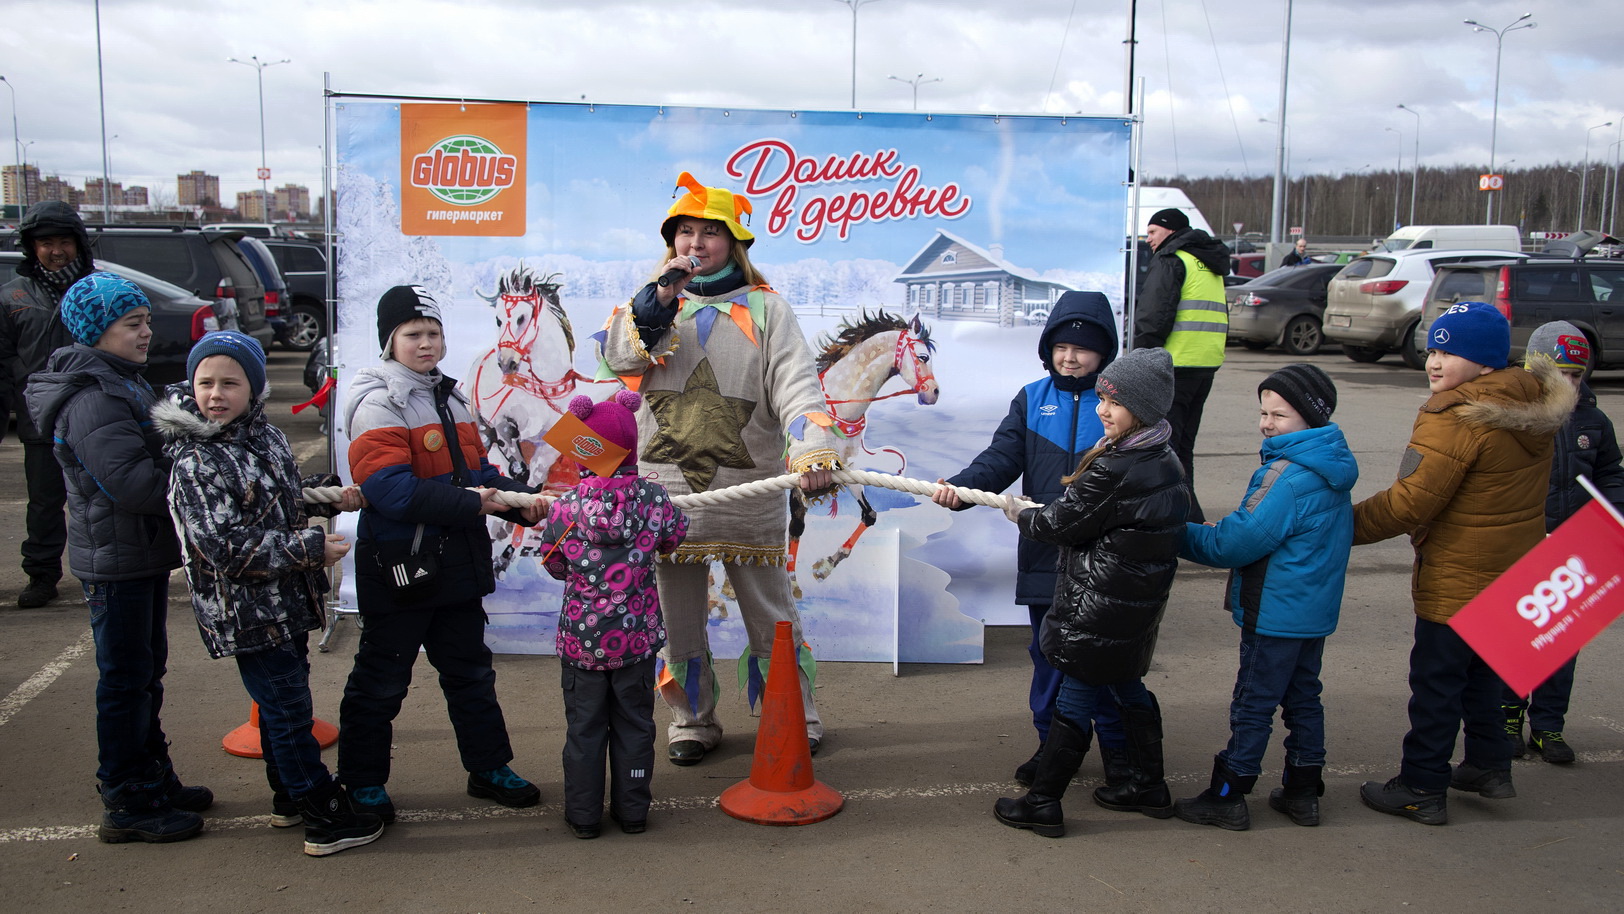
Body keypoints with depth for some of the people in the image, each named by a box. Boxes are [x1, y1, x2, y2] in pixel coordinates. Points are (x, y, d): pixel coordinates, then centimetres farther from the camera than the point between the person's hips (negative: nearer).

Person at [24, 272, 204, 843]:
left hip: (144, 553, 10)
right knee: (125, 678, -1)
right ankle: (128, 807, 10)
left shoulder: (123, 384, 13)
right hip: (115, 559, -10)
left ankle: (153, 780, 31)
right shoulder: (92, 400, -21)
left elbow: (153, 458, 17)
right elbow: (134, 483, -29)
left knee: (147, 671, 18)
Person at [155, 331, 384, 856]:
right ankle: (325, 817, 9)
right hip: (246, 611, -8)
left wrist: (331, 495, 8)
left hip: (286, 601, 8)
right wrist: (310, 549, -24)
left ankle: (289, 795, 37)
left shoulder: (265, 436, 5)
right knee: (286, 709, -1)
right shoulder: (195, 462, -20)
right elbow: (226, 546, -26)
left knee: (283, 700, 21)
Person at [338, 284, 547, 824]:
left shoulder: (449, 400, 13)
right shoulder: (378, 405, -13)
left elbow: (478, 472, 14)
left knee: (471, 671, 17)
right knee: (382, 679, 5)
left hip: (458, 565, 8)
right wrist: (471, 504, -25)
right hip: (399, 566, -8)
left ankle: (488, 768, 30)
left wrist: (522, 501, -4)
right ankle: (361, 783, 20)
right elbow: (392, 490, -25)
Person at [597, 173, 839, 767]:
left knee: (771, 613, 9)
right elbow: (617, 354, -8)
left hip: (750, 491, -1)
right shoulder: (651, 303, 11)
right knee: (678, 613, 10)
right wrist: (661, 297, -19)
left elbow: (795, 385, -9)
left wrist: (813, 450, -26)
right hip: (669, 488, 2)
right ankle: (693, 719, 28)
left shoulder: (765, 309, 4)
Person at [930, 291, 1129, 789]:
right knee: (1048, 650, 11)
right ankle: (1052, 744, 26)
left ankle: (1116, 748, 23)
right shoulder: (1032, 399, 7)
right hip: (1045, 554, 3)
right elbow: (1002, 457, -3)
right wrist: (960, 487, -20)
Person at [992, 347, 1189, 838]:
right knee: (1127, 686, 23)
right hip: (1140, 605, 9)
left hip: (1100, 605, -9)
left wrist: (1020, 515, 5)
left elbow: (1062, 524, -16)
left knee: (1076, 696, 0)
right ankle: (1148, 786, 35)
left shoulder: (1111, 471, -25)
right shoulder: (1166, 462, 4)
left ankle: (1043, 803, 10)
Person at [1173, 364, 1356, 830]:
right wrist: (1220, 531, 5)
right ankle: (1303, 792, 27)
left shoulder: (1289, 478, -24)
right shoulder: (1329, 472, 7)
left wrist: (1181, 535, -10)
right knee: (1302, 696, 17)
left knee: (1253, 703, 1)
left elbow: (1236, 543, -22)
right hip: (1315, 611, 9)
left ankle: (1227, 797, 12)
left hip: (1276, 614, -9)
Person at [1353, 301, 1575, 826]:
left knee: (1436, 680, 2)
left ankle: (1422, 790, 10)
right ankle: (1489, 765, 34)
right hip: (1513, 571, 9)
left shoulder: (1456, 419, -24)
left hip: (1457, 580, -9)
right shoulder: (1533, 410, 3)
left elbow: (1409, 504, -24)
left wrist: (1345, 525, -14)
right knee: (1479, 670, 24)